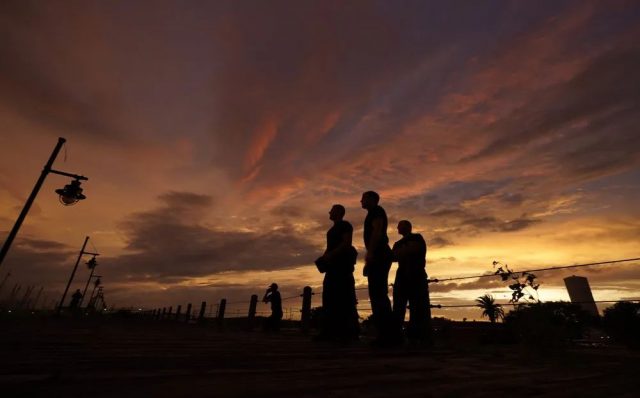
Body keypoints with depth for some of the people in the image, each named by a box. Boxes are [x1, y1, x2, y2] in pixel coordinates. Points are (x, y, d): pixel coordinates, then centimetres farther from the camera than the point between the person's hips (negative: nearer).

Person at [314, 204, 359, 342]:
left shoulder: (345, 225, -3)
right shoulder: (333, 229, 25)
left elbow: (347, 243, -16)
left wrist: (330, 255, -22)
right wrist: (324, 258, 8)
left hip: (343, 263, -10)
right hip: (333, 264, 10)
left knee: (344, 297, -11)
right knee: (330, 297, 5)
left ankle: (350, 332, -8)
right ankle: (329, 331, 7)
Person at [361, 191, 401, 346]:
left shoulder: (376, 211, -1)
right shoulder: (373, 214, 27)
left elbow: (377, 231, -17)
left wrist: (370, 253, -25)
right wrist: (369, 261, 23)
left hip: (378, 255, -10)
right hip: (378, 256, 10)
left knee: (378, 294, -14)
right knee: (377, 295, 8)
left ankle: (391, 334, -13)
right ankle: (386, 333, 10)